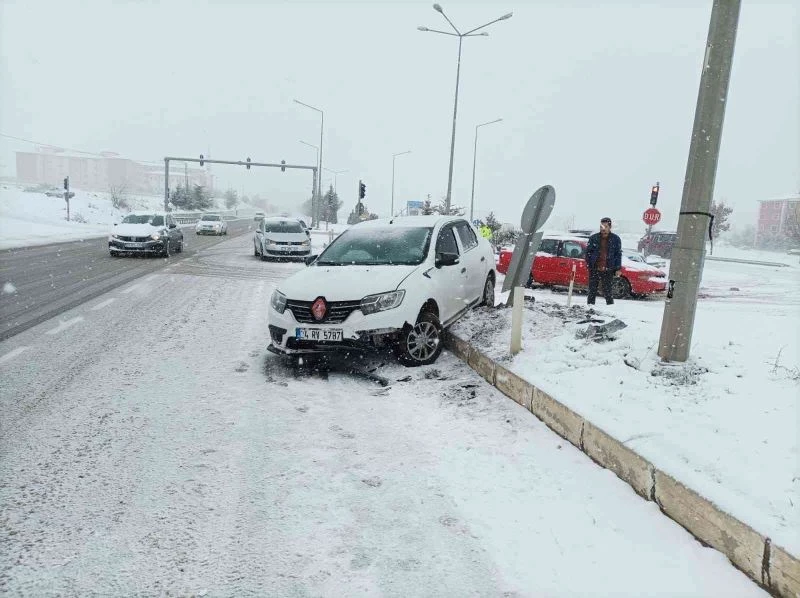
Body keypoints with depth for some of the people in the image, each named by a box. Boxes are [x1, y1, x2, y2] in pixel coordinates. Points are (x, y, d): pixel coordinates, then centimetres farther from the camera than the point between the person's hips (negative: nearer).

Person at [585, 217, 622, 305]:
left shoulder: (616, 239, 4)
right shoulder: (593, 238, 5)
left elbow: (618, 254, 6)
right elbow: (588, 252, 9)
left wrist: (618, 269, 0)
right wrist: (589, 264, 0)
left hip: (608, 270, -1)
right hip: (594, 269, 1)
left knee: (607, 291, 1)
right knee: (592, 290, 6)